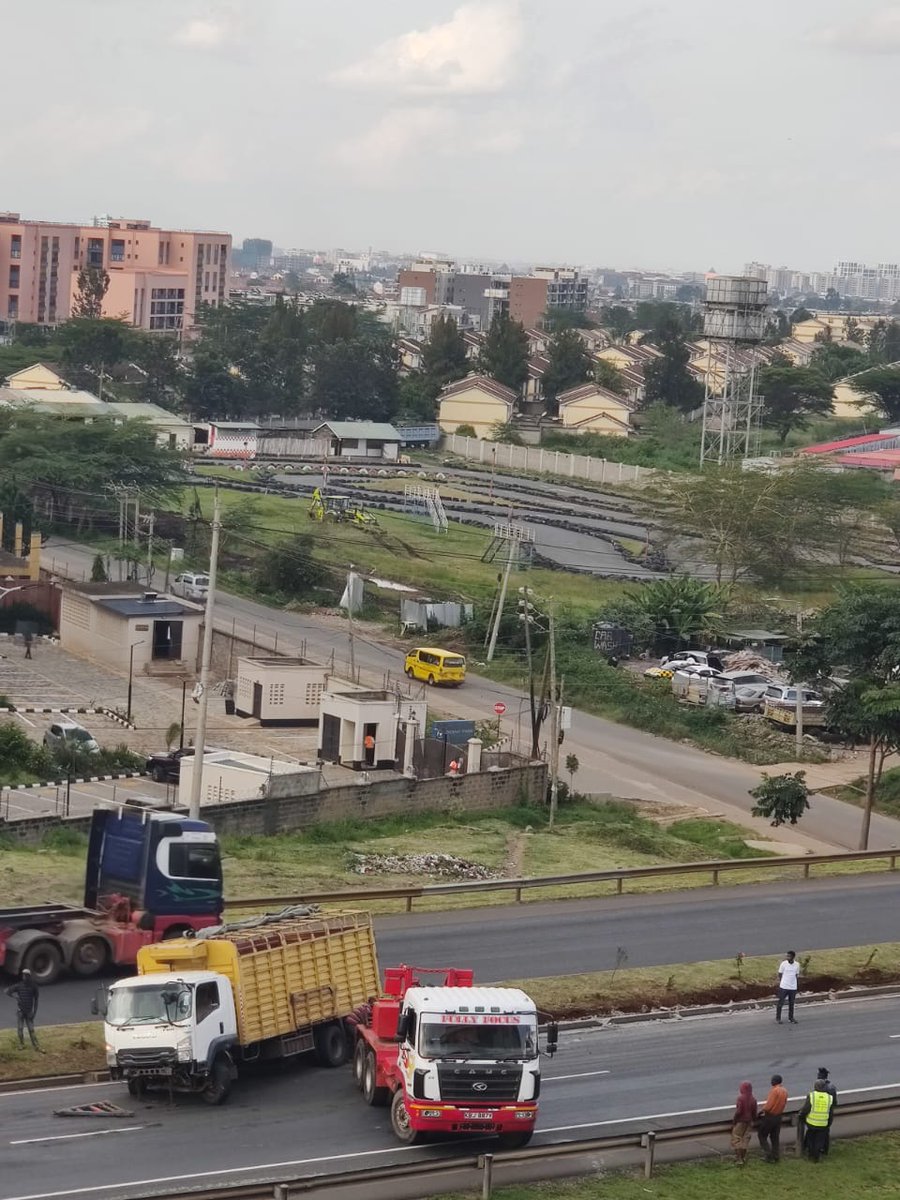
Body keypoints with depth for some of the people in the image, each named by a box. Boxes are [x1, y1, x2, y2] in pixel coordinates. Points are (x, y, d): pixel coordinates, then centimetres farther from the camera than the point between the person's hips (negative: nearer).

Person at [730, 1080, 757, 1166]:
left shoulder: (741, 1098, -19)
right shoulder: (753, 1099, -2)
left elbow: (738, 1111, -20)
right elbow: (754, 1112, 4)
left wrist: (733, 1122, -10)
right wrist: (753, 1120, 18)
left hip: (740, 1121, -6)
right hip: (749, 1121, 6)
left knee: (736, 1140, 2)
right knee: (745, 1139, 16)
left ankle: (739, 1160, -4)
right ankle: (743, 1158, 22)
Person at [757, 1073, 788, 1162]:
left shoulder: (775, 1090, -22)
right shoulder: (784, 1091, 3)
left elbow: (769, 1105, -22)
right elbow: (783, 1103, 10)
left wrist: (761, 1111, -6)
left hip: (769, 1117, -7)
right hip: (778, 1117, 7)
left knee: (762, 1135, 5)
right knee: (775, 1137, 16)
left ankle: (769, 1154, -1)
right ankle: (776, 1156, 17)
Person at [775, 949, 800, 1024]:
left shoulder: (797, 965, 0)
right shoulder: (784, 964, -8)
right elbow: (780, 974, 0)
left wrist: (798, 976, -5)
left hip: (793, 987, 3)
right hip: (783, 987, -3)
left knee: (791, 1003, 11)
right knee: (780, 1003, 3)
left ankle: (791, 1018, 23)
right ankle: (778, 1018, 14)